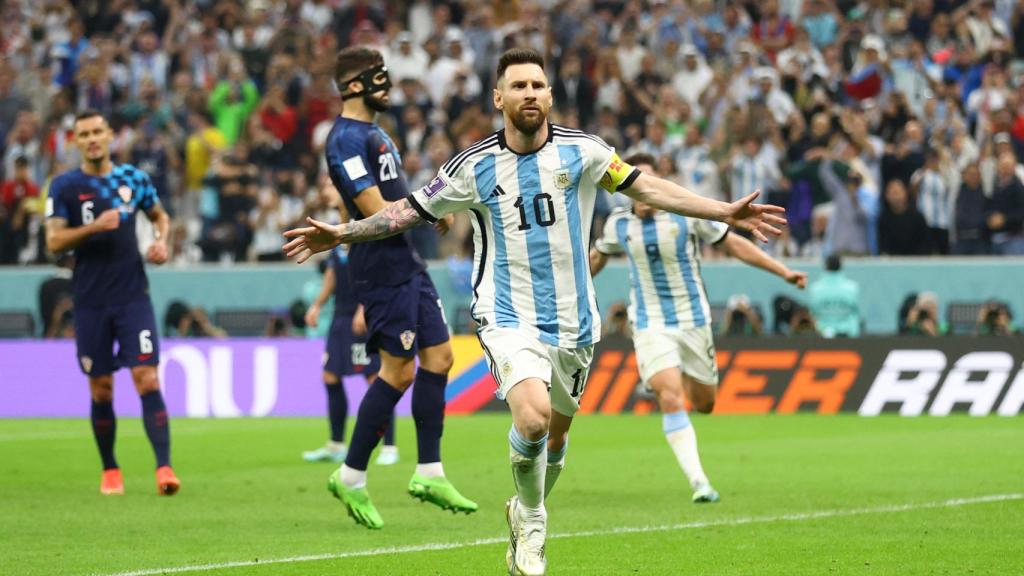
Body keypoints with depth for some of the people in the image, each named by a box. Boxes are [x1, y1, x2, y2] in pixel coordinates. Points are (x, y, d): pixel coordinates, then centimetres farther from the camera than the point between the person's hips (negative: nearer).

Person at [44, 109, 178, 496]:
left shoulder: (133, 178, 6)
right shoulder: (65, 186, 0)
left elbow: (160, 215, 23)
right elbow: (54, 241, -7)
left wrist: (161, 241, 3)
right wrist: (95, 227, -20)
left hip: (133, 296, 0)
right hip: (91, 301, 0)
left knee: (147, 379, -11)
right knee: (101, 390, 6)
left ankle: (164, 468, -16)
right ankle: (110, 471, 20)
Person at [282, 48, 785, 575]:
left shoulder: (581, 151, -2)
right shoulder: (474, 166, -4)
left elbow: (646, 188, 5)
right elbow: (410, 210, 6)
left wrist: (726, 212, 2)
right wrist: (341, 234, -1)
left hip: (572, 319, 3)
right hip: (509, 318, -3)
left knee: (555, 434, 13)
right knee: (532, 415, -26)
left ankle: (524, 514, 43)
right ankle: (532, 524, -2)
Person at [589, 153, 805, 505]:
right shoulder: (618, 224, -3)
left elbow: (733, 243, -1)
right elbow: (598, 255, 20)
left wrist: (783, 272, -3)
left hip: (693, 321, 1)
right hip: (650, 326, -1)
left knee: (704, 403, 8)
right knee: (672, 400, -20)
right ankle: (699, 483, -22)